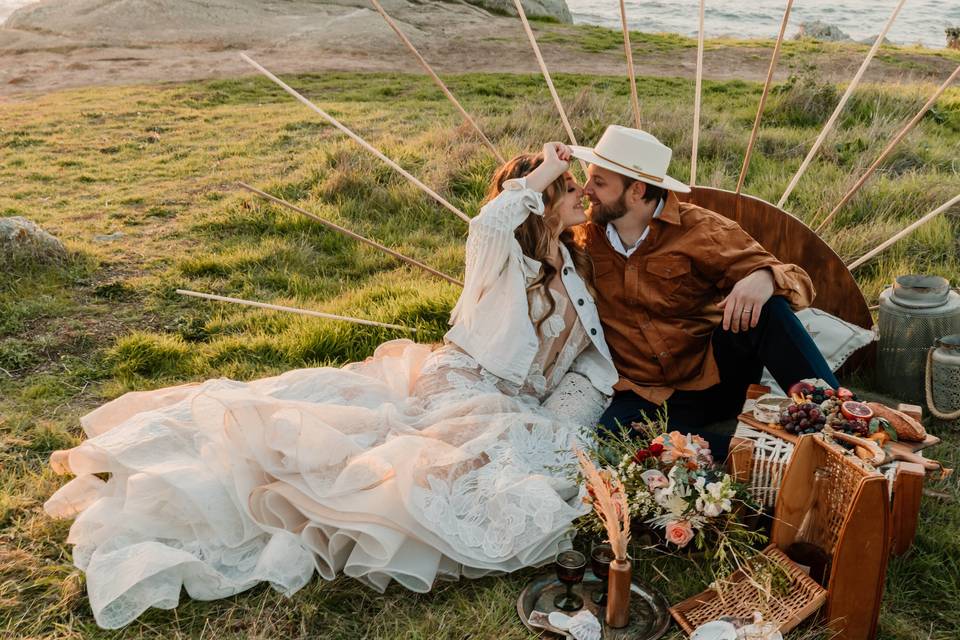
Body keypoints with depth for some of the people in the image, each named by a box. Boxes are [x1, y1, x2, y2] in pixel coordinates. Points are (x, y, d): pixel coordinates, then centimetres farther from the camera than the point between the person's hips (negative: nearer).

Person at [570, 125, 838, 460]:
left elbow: (799, 282, -10)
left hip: (719, 374, -1)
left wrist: (763, 279, -36)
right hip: (649, 395, 2)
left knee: (765, 308, -29)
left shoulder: (699, 229, -6)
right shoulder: (586, 234, 4)